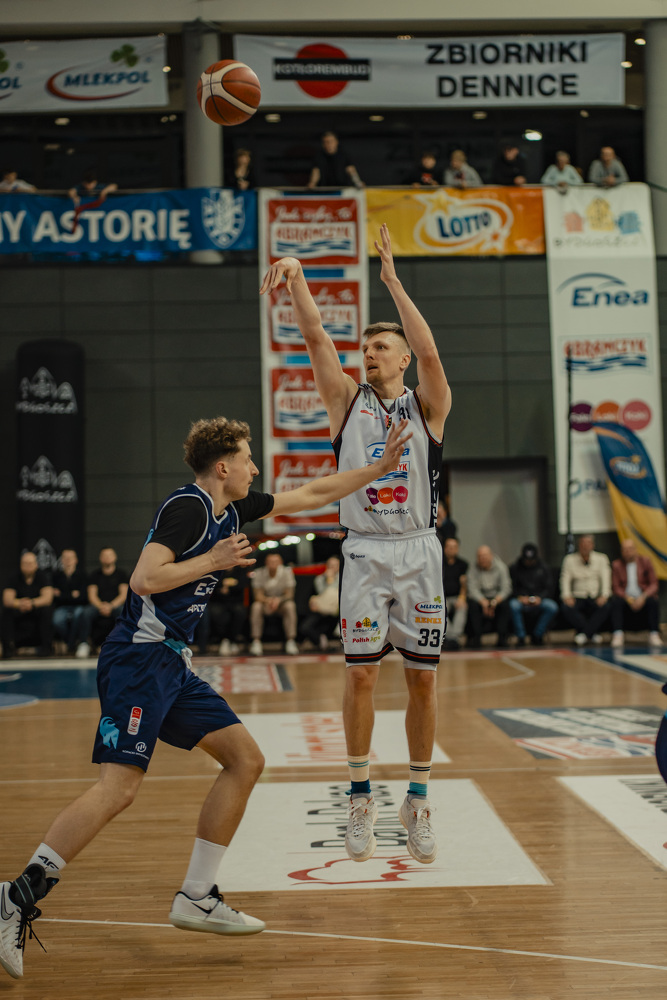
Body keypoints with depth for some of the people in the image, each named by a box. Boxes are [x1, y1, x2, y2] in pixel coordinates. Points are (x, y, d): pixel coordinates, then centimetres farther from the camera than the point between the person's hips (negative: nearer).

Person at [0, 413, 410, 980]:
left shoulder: (230, 509, 16)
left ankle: (196, 898, 10)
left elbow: (312, 495, 26)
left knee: (246, 760, 6)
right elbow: (145, 579, -22)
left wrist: (382, 467, 27)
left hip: (174, 666, 10)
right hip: (139, 659, -10)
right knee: (119, 787, -20)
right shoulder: (187, 507, -11)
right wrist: (214, 561, -14)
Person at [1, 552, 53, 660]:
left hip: (37, 611, -1)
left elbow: (47, 598, -19)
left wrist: (32, 603, -39)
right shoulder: (15, 578, -4)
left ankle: (45, 646, -25)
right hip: (19, 614, 1)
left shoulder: (42, 576, -6)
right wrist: (19, 604, -40)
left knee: (46, 610, -32)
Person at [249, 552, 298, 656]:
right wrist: (267, 600, -37)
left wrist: (278, 600, -35)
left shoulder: (287, 572, -10)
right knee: (256, 606, -32)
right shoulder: (259, 574, -10)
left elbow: (289, 594, -13)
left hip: (281, 604, 0)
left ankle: (291, 642, -33)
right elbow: (257, 595, -14)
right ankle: (256, 642, -32)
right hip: (265, 604, 0)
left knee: (290, 606, -33)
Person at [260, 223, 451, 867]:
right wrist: (296, 277, -19)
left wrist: (392, 280, -18)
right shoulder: (347, 401, 7)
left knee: (422, 678, 3)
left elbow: (429, 352, -15)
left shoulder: (429, 406, 3)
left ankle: (417, 801, 15)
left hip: (419, 551, 0)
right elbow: (316, 337, -6)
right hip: (364, 552, 0)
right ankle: (361, 800, 12)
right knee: (360, 674, -1)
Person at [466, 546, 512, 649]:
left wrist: (495, 601, -29)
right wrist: (484, 602, -31)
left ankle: (502, 637, -26)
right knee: (473, 604, -33)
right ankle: (476, 637, -27)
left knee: (504, 604, -33)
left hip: (497, 597, 0)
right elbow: (472, 589, -15)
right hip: (480, 598, 0)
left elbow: (506, 589, -12)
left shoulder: (500, 567, -6)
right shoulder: (474, 568, -6)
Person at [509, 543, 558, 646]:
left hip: (539, 600, 1)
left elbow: (548, 588, 7)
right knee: (513, 605, -38)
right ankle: (521, 636, -22)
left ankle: (537, 635, -11)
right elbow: (512, 588, 4)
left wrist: (540, 597, -13)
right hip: (522, 601, -1)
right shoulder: (514, 568, 10)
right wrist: (520, 597, -16)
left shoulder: (543, 568, 14)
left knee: (552, 607, -31)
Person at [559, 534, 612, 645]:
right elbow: (565, 579, 2)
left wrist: (604, 595, -18)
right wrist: (567, 596, -15)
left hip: (596, 598, 0)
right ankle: (593, 632, -22)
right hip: (578, 597, 0)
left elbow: (606, 578, -1)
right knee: (566, 608, -32)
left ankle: (584, 633, -24)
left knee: (605, 606, -34)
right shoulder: (569, 559, 8)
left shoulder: (601, 558, 8)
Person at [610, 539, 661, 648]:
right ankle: (618, 635, -35)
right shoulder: (617, 565, 4)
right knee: (616, 601, -33)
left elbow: (654, 584, -2)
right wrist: (628, 598, -19)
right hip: (625, 598, 0)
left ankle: (654, 635, -29)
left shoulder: (645, 562, 4)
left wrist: (643, 597, -20)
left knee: (653, 601, -33)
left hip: (643, 598, 0)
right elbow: (616, 587, -1)